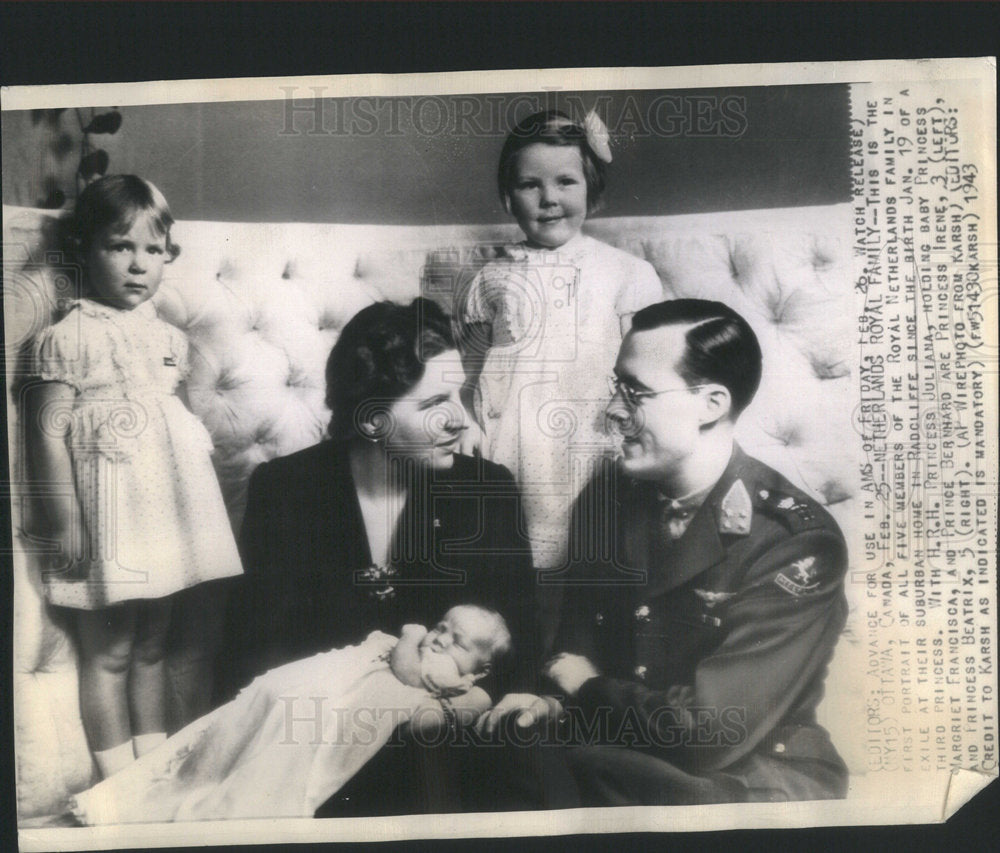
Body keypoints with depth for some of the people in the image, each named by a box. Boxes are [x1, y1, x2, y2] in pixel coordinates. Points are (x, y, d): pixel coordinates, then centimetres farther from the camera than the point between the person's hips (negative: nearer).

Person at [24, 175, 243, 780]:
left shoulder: (168, 338, 10)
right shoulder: (68, 338, -8)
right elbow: (49, 432, -10)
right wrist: (65, 519, -13)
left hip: (166, 509, 6)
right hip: (107, 517, -6)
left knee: (152, 646, 16)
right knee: (109, 652, 5)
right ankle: (119, 778, 19)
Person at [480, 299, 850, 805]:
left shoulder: (798, 543, -19)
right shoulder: (605, 498, 0)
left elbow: (710, 733, -21)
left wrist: (589, 689, -8)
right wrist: (557, 701, -8)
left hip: (742, 781, -5)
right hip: (605, 762, 5)